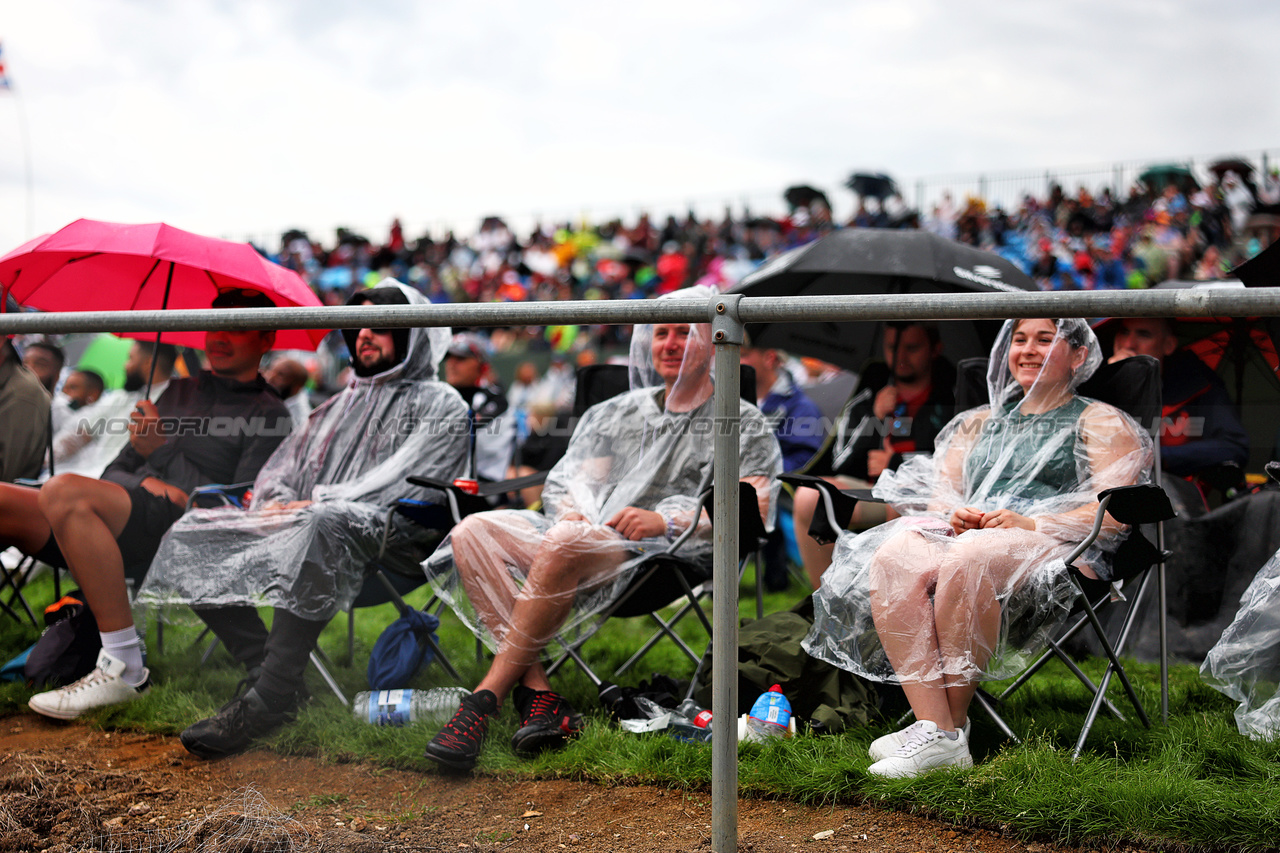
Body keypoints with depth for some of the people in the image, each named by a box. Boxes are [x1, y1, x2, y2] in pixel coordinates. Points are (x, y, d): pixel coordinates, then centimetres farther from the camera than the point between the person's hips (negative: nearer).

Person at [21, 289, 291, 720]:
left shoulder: (268, 414, 11)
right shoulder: (179, 392, 31)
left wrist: (163, 449, -5)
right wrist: (147, 481, 3)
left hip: (179, 529, -7)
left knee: (64, 491, -34)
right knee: (6, 501, -16)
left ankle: (124, 667, -31)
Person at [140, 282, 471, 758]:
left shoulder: (442, 406, 9)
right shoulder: (340, 405, 32)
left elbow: (408, 483, -8)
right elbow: (285, 464, 24)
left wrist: (319, 503, -16)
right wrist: (277, 501, -1)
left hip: (386, 537, -7)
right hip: (298, 520, 8)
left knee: (319, 526, -43)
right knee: (191, 534, -11)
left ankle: (268, 700, -39)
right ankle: (263, 669, -20)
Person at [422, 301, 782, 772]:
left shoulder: (743, 422, 11)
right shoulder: (620, 411, 27)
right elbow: (581, 479, 23)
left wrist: (665, 520, -17)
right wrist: (570, 509, -3)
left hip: (670, 553, -6)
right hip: (589, 532, 6)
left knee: (565, 543, -37)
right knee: (471, 533, -19)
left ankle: (484, 700, -35)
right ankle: (538, 694, -30)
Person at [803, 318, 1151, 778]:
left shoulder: (1100, 423, 16)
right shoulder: (979, 421, 32)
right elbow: (937, 492, 24)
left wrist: (1031, 524, -13)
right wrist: (953, 514, -1)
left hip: (1054, 548, -4)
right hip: (966, 534, 5)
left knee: (965, 564, -40)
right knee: (893, 560, -32)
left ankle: (954, 722, -31)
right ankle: (934, 728, -39)